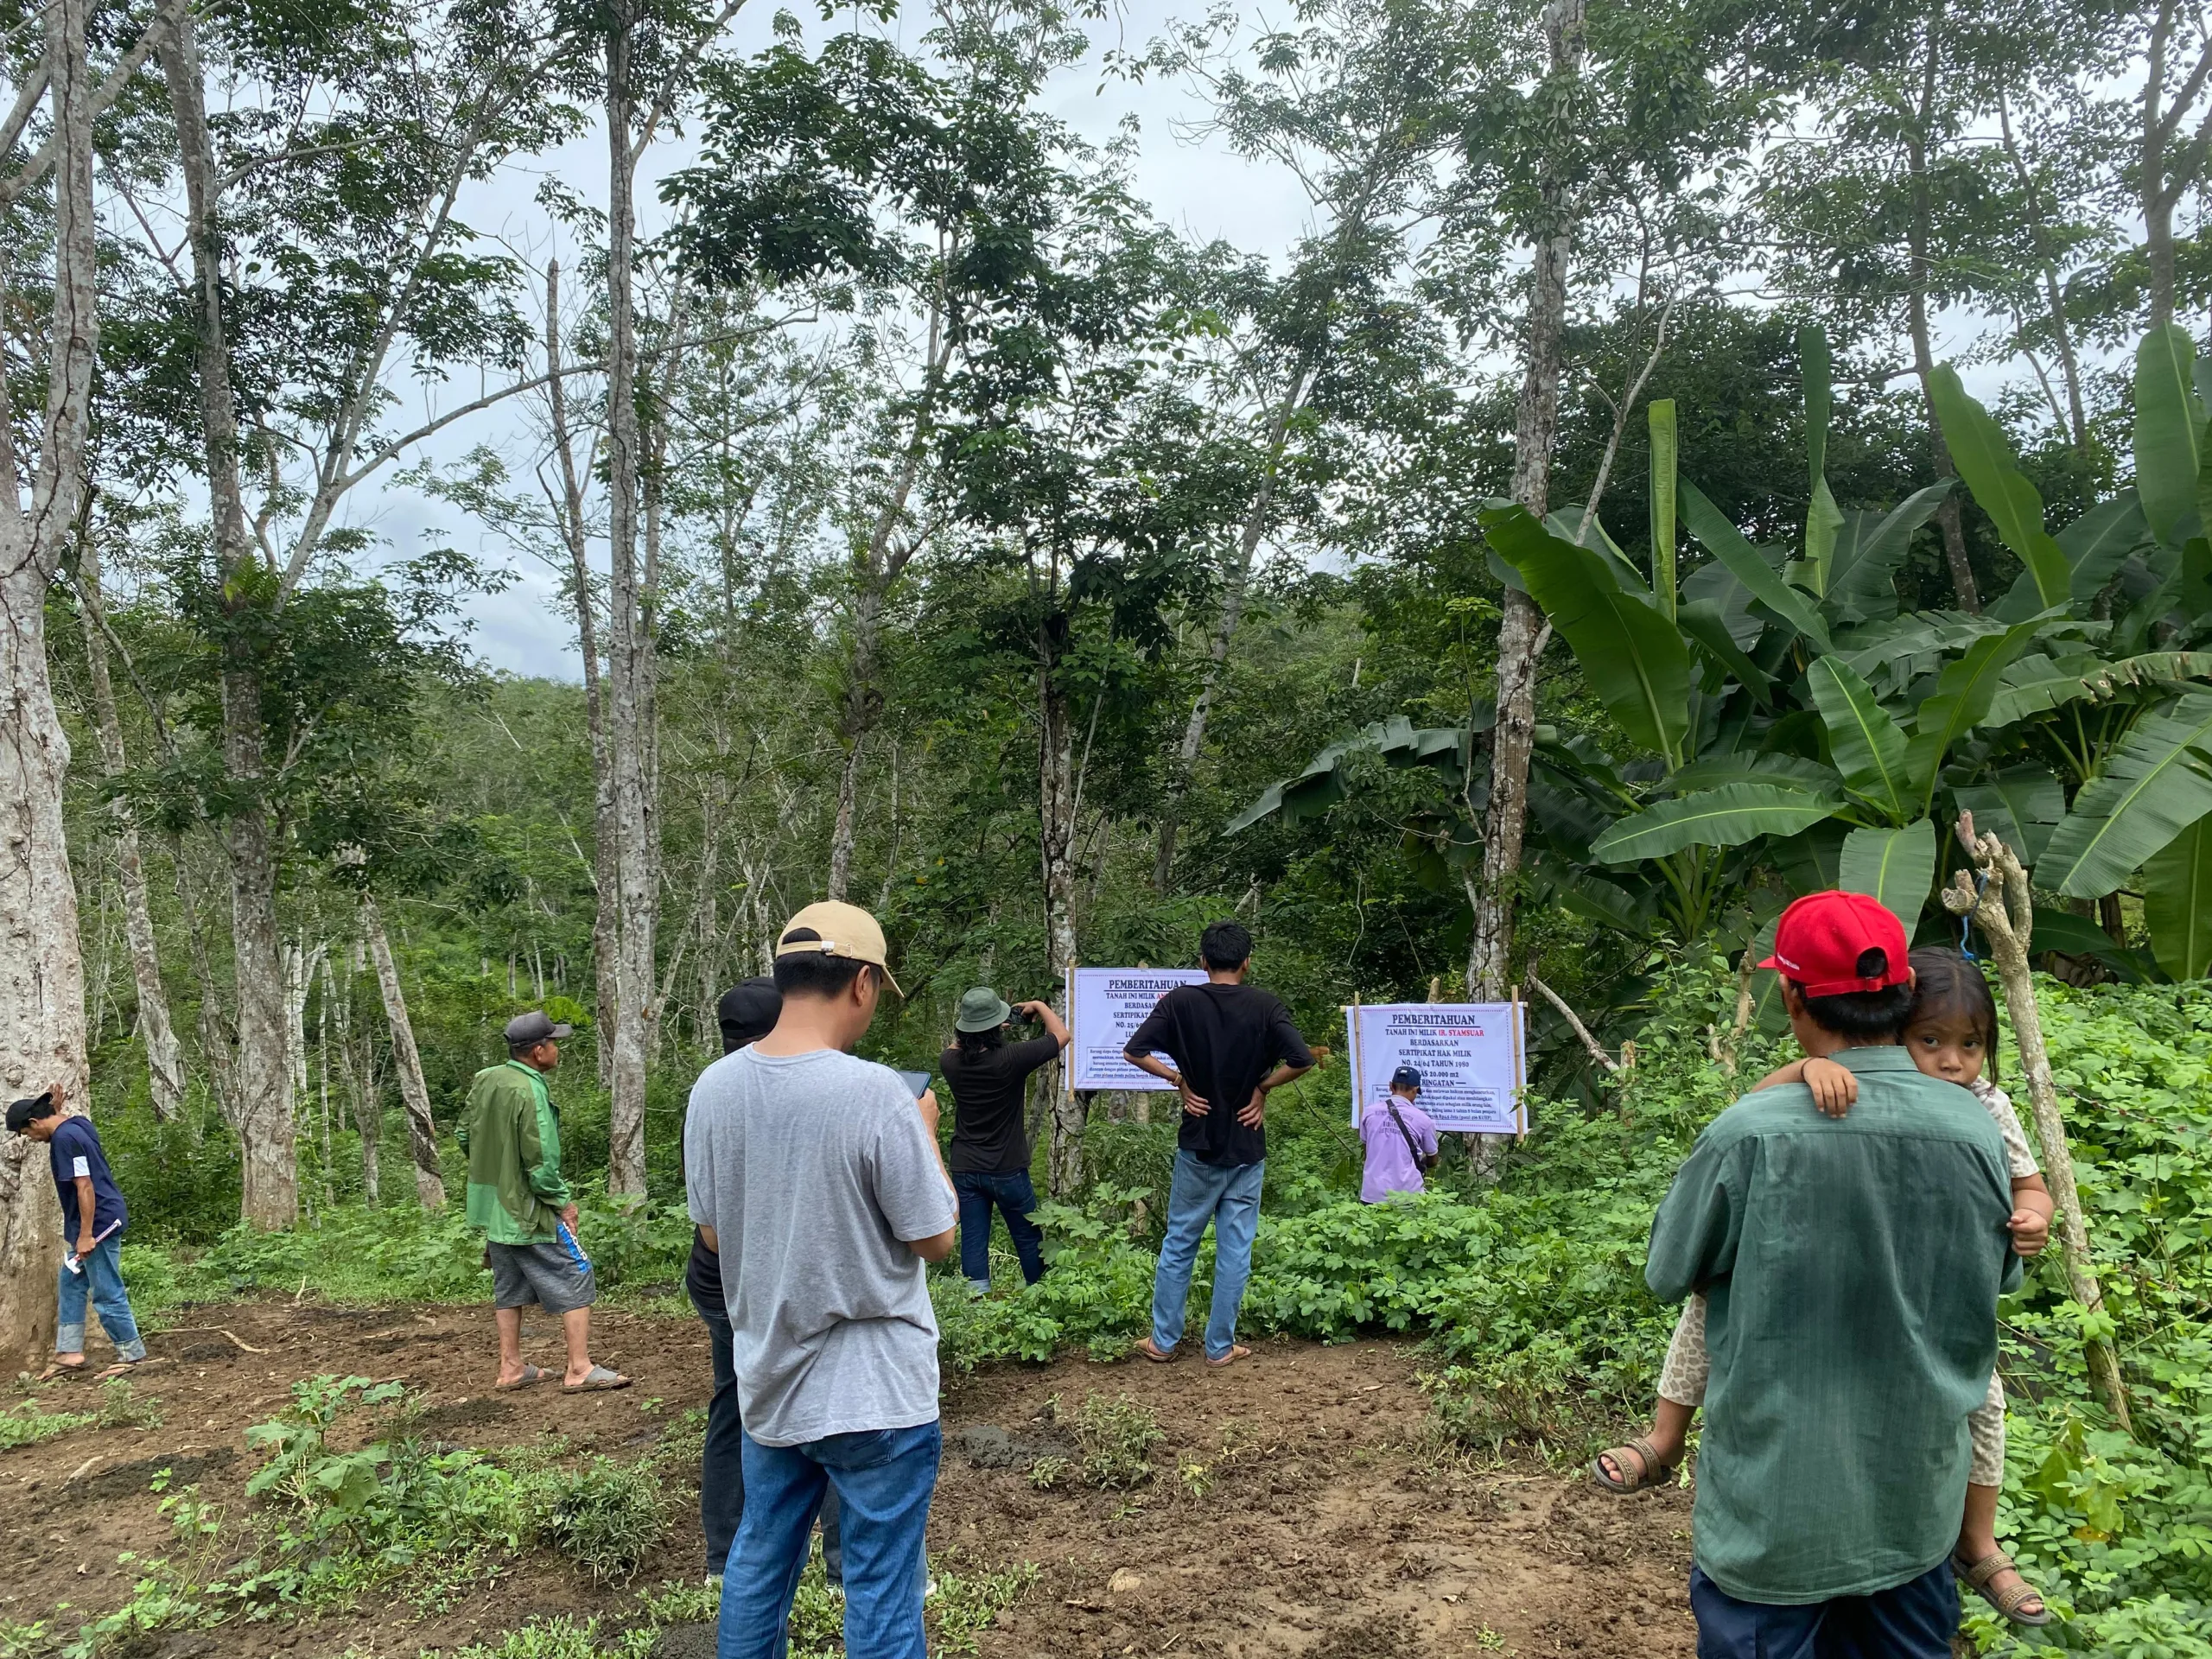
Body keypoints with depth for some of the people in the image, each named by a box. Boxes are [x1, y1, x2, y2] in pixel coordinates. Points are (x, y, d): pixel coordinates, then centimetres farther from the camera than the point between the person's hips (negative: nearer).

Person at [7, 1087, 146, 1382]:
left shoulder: (64, 1138, -19)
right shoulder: (76, 1122, 9)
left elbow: (85, 1186, -23)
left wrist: (86, 1235, -22)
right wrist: (56, 1108, 18)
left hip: (99, 1223, -11)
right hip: (93, 1222, 11)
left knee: (107, 1293, -2)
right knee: (69, 1284, 17)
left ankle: (131, 1354, 6)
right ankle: (69, 1353, 21)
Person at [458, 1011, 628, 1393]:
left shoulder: (484, 1081, 2)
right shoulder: (530, 1092, -23)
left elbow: (465, 1135, 14)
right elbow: (540, 1162, -22)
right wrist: (563, 1200, -9)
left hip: (492, 1207, 9)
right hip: (528, 1211, -9)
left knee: (509, 1287, 18)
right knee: (576, 1278, -1)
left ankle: (512, 1368, 25)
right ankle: (580, 1369, -2)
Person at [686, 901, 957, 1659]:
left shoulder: (713, 1089, -5)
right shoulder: (875, 1093, -22)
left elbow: (713, 1234, 7)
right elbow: (936, 1240, -13)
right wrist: (926, 1134, 2)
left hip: (768, 1383, 6)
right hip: (874, 1394, -5)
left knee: (758, 1563, 22)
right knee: (880, 1594, 9)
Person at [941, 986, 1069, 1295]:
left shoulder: (951, 1062, -9)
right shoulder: (1010, 1059, -21)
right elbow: (1061, 1035, -7)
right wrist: (1039, 1007, 7)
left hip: (964, 1170, 3)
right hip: (1007, 1170, -3)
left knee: (973, 1243, 7)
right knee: (1029, 1239, 14)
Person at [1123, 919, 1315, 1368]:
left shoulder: (1179, 1001, -6)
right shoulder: (1266, 1006, -7)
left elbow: (1135, 1051, -11)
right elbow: (1301, 1060, -17)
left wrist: (1179, 1080, -2)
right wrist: (1262, 1086, -4)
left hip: (1198, 1144, 0)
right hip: (1247, 1146, 0)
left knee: (1179, 1242, 13)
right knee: (1235, 1249, 9)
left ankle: (1163, 1340, 20)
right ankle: (1220, 1347, 16)